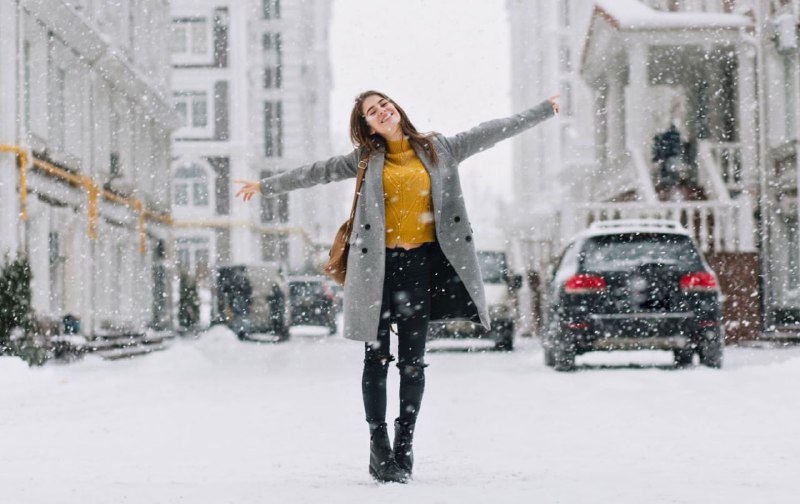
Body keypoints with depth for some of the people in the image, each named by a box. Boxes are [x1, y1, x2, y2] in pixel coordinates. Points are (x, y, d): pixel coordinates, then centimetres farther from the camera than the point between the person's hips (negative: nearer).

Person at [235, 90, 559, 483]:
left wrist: (543, 110, 13)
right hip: (378, 266, 0)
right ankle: (379, 445, 7)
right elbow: (319, 172, 11)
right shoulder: (367, 159, 9)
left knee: (412, 360, 1)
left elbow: (492, 131, 11)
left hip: (421, 263, 0)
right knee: (377, 357, 1)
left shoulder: (439, 149, 10)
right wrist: (266, 186, 12)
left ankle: (404, 447, 9)